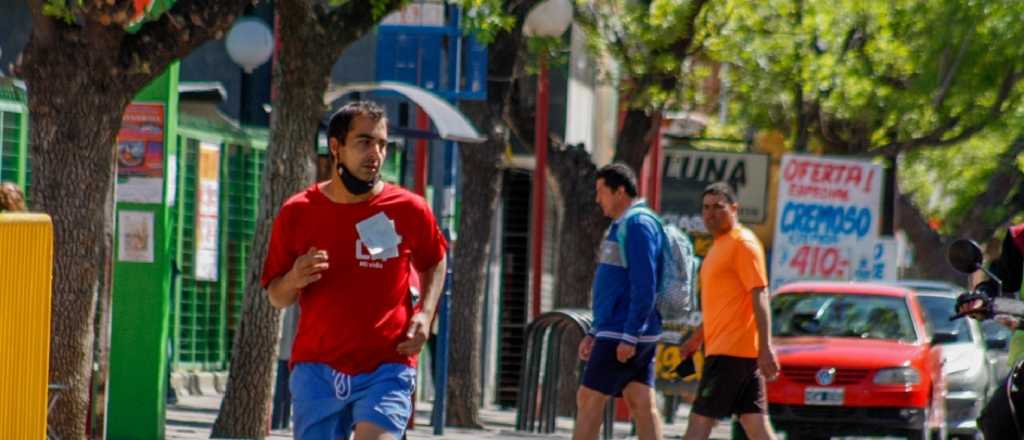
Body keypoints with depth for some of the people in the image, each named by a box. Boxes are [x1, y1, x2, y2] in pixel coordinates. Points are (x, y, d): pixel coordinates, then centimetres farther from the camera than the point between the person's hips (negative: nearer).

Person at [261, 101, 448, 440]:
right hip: (316, 369, 2)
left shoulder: (409, 210, -1)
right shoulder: (298, 212, 0)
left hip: (386, 368, -2)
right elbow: (275, 296, 9)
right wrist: (293, 281, -15)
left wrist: (425, 315, 1)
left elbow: (434, 263, 19)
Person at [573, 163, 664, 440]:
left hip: (624, 335, -10)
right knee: (642, 405, 4)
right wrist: (595, 333, 23)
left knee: (589, 399, -5)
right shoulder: (621, 226, 19)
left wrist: (628, 337, -23)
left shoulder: (638, 225, -13)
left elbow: (644, 287, -20)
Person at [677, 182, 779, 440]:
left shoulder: (743, 244, -9)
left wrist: (766, 348, -23)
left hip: (730, 351, -9)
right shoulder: (719, 245, 20)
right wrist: (696, 339, 29)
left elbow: (759, 297, -17)